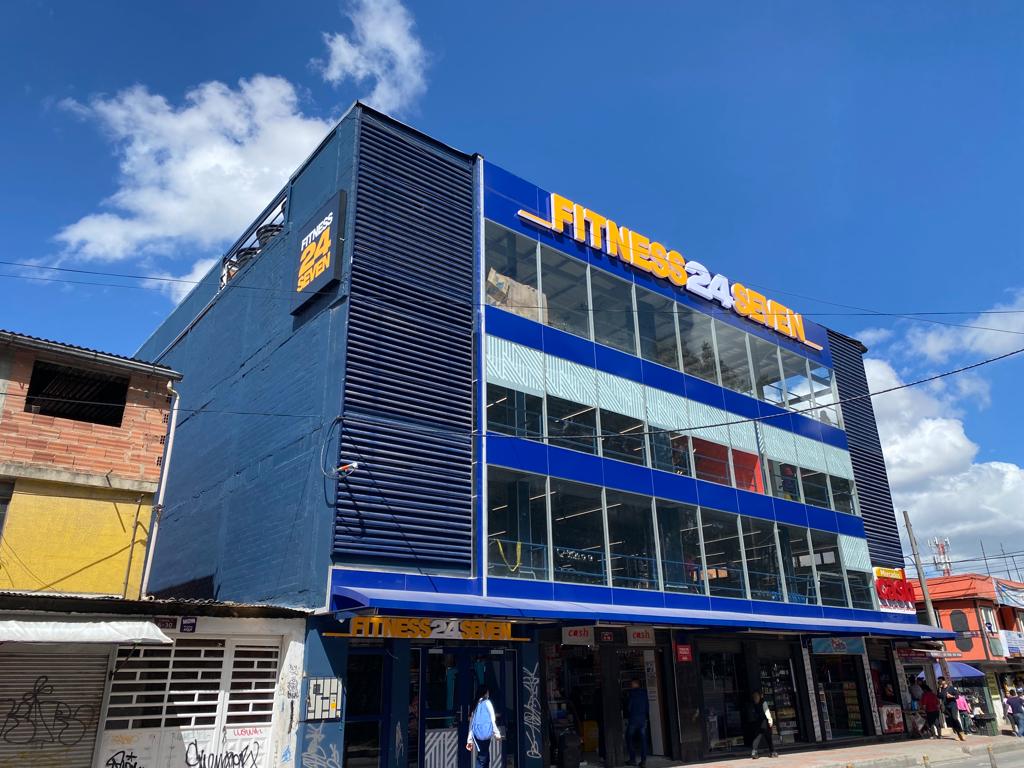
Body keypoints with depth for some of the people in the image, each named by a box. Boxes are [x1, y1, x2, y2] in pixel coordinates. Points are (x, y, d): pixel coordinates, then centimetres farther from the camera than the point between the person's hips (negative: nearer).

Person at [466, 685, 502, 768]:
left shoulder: (476, 705, 13)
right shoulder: (487, 703, -3)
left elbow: (471, 722, 13)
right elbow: (492, 719, -6)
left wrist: (470, 739, 15)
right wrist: (496, 733, 0)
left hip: (477, 735, 6)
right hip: (485, 734, -6)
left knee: (486, 758, 15)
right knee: (482, 759, -5)